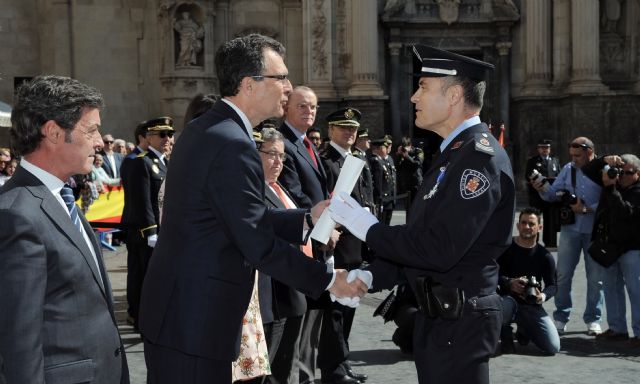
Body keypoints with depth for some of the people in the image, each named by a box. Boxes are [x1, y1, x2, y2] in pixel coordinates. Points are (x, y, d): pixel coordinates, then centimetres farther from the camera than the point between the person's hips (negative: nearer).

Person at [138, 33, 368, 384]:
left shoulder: (203, 129, 10)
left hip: (173, 308, 10)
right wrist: (328, 280, -11)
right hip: (195, 318, -10)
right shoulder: (233, 145, -21)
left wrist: (307, 217, 9)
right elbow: (259, 243, -21)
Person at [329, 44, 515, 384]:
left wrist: (368, 227, -16)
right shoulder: (452, 153, 13)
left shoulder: (480, 156, -19)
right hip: (437, 316, 9)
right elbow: (419, 237, 14)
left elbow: (440, 249, -26)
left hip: (460, 321, -9)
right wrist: (369, 277, 2)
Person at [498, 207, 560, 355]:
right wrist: (510, 283, -25)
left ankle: (524, 330, 24)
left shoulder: (545, 255, 4)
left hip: (532, 306, 3)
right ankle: (506, 335, -3)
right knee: (505, 306, -42)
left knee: (553, 347, -12)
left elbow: (552, 285, 4)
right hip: (508, 298, -2)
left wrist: (543, 296, -19)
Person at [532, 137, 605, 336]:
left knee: (595, 278, 7)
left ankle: (593, 319, 18)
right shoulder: (568, 169, 6)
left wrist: (586, 209, -22)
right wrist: (542, 189, -15)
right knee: (563, 275, 5)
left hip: (595, 231, -3)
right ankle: (560, 318, 15)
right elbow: (553, 194, 4)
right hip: (570, 229, 3)